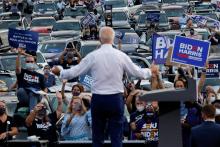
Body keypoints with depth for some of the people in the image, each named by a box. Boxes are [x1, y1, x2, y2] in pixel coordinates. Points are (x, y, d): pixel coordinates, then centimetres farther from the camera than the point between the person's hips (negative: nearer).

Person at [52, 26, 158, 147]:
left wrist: (60, 72, 19)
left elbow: (74, 72, 0)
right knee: (116, 137, 2)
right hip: (116, 99, 0)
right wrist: (150, 71, 25)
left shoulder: (92, 56, -4)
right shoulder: (121, 56, -3)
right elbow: (137, 72, 5)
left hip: (98, 99, 0)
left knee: (97, 137, 9)